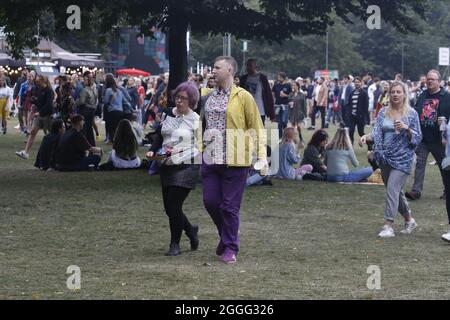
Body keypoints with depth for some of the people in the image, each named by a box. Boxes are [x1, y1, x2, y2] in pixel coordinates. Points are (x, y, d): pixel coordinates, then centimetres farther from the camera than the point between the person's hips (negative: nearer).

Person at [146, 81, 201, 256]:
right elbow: (160, 135, 17)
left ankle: (175, 244, 5)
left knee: (174, 204, -11)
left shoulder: (195, 120, -7)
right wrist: (153, 151, -1)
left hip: (186, 167, -6)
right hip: (167, 166, 6)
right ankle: (190, 230, 35)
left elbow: (198, 148, -9)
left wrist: (177, 157, -16)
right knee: (169, 207, 9)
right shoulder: (168, 114, 9)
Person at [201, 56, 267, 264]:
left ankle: (230, 248, 11)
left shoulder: (243, 97, -4)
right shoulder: (209, 97, 12)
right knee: (210, 201, 4)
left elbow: (257, 128, -4)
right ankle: (228, 234, 28)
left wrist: (262, 156, -11)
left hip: (234, 160, -5)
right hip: (210, 159, 5)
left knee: (230, 206, 0)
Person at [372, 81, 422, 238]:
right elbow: (377, 132, 2)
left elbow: (418, 138, 0)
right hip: (386, 157, 5)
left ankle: (388, 226, -13)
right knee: (396, 191, 13)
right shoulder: (383, 112, 8)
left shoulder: (411, 113, -1)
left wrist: (406, 128, -17)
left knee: (392, 189, -14)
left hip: (403, 158, -5)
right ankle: (409, 220, 31)